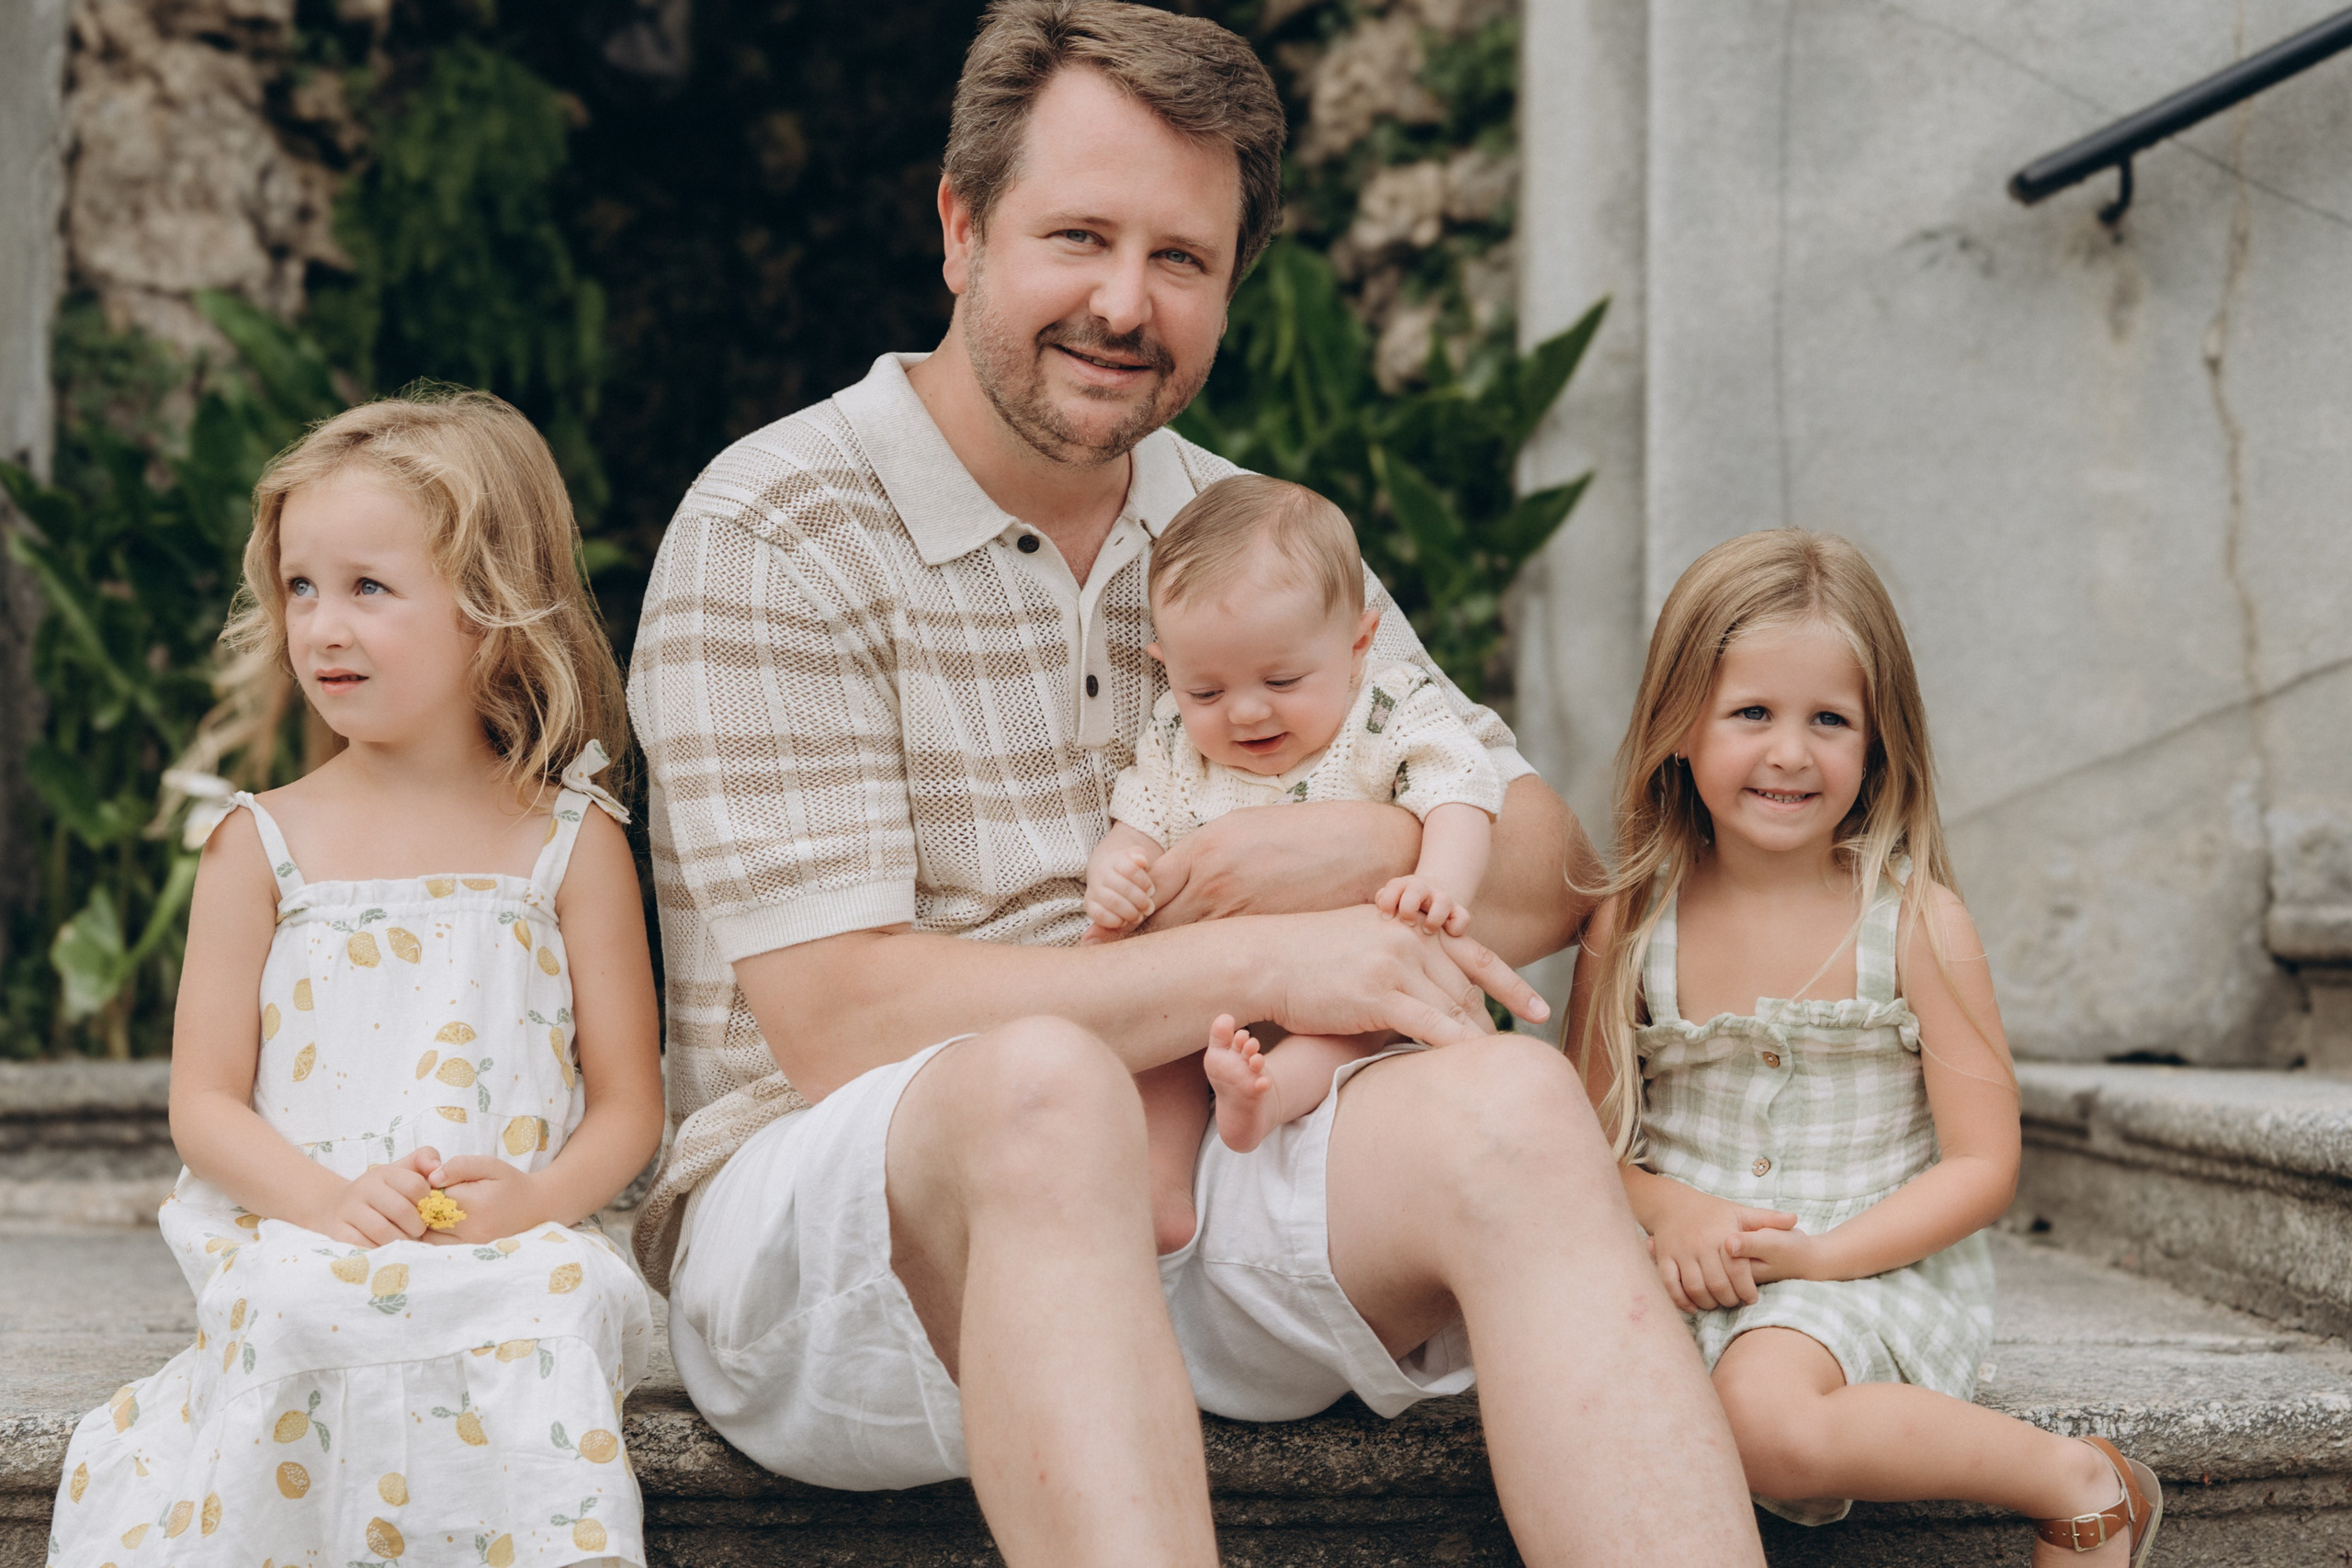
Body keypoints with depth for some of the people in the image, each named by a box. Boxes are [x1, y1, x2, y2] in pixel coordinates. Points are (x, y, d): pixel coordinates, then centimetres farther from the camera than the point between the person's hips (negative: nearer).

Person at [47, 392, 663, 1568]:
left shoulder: (571, 843, 7)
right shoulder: (262, 844, 8)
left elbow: (628, 1103, 5)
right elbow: (203, 1101, 5)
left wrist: (535, 1196, -16)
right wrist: (331, 1198, -15)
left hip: (512, 1250, 0)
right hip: (300, 1239, 0)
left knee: (556, 1305, -31)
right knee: (293, 1312, -32)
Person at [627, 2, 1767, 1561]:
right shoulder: (778, 535, -5)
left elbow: (1550, 871, 13)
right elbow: (838, 1024, -14)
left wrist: (1364, 849, -10)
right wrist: (1264, 963, -16)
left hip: (1182, 1192, 5)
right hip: (826, 1215, -4)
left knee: (1510, 1106, -24)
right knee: (1045, 1086, -37)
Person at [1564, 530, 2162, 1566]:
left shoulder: (1916, 923, -5)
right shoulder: (1631, 925, 2)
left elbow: (1982, 1169, -5)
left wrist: (1815, 1253, -17)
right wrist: (1670, 1212, -16)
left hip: (1879, 1265, -2)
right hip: (1691, 1272, 3)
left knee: (1762, 1410, -33)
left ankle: (2080, 1483, -12)